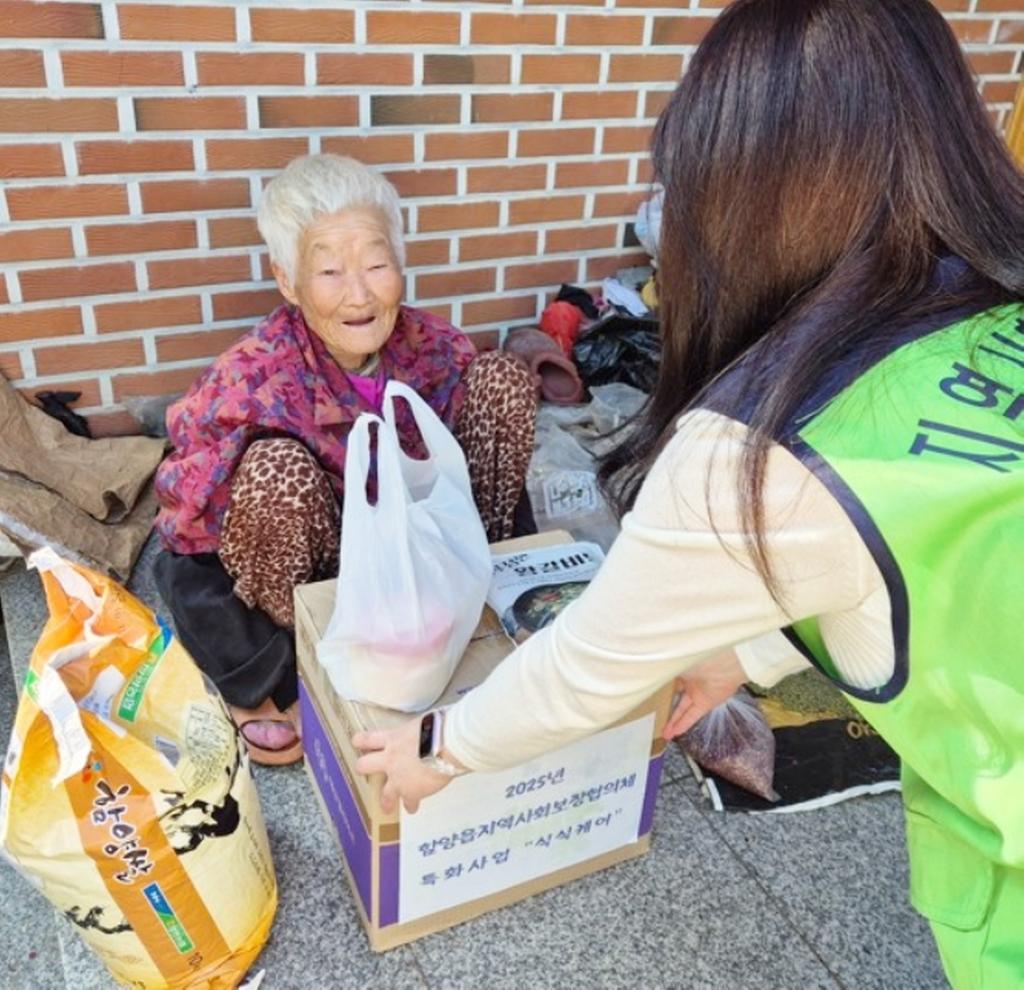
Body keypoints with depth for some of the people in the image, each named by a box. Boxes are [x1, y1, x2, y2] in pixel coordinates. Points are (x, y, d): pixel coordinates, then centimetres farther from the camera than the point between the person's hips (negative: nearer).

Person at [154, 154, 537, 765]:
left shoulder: (435, 348, -16)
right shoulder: (251, 382, -27)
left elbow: (460, 474, 0)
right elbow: (191, 575, -21)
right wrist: (258, 679, -21)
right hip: (301, 565, -3)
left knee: (502, 380, -12)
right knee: (277, 469, -38)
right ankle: (275, 679, -9)